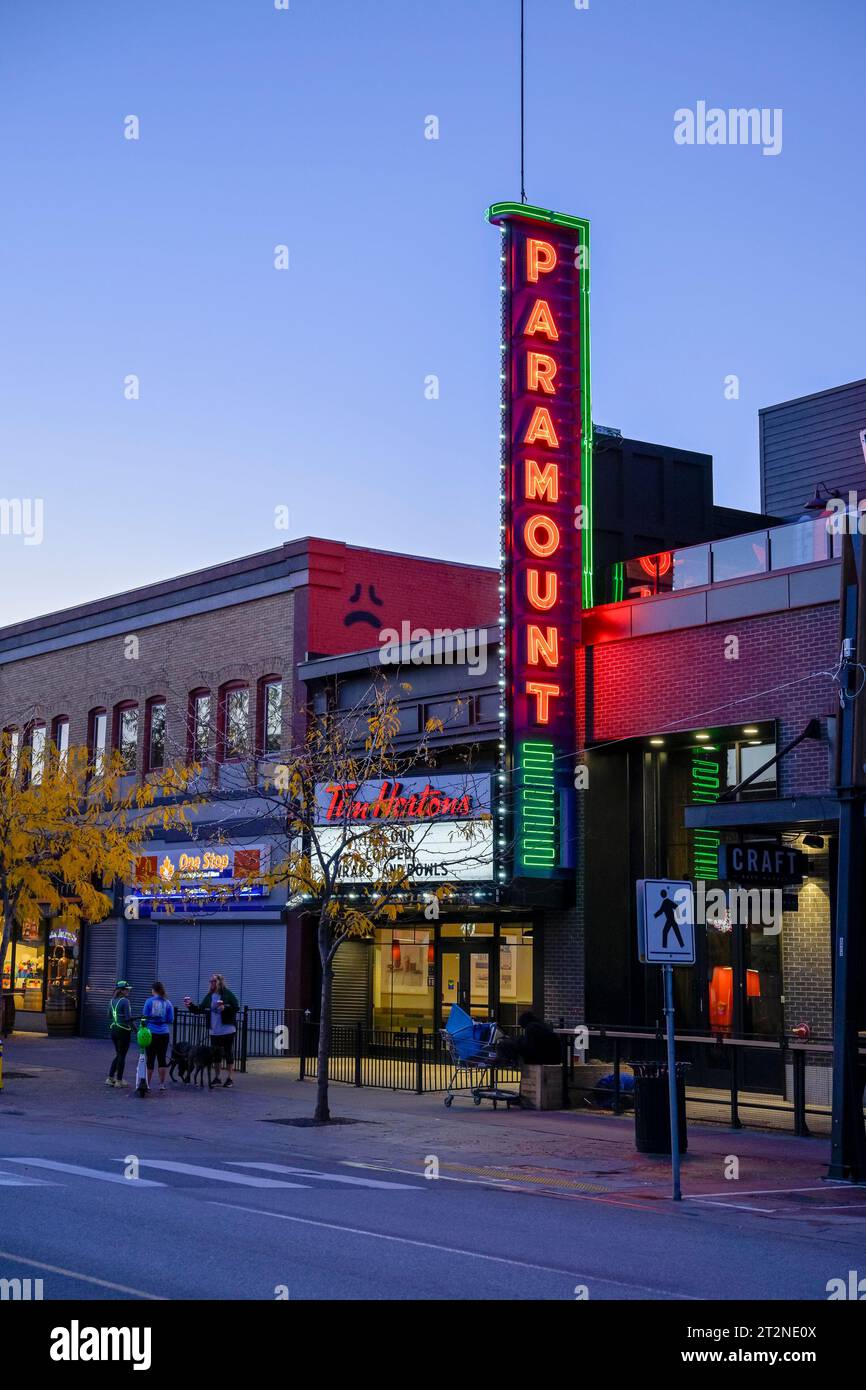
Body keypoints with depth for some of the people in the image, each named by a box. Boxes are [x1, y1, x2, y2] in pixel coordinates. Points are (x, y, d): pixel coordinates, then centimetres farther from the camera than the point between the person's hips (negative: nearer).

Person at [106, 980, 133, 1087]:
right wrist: (134, 1027, -8)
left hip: (113, 1029, 7)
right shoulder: (125, 1001, -16)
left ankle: (110, 1078, 16)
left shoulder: (112, 1001, 8)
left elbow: (109, 1016, 15)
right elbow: (128, 1018, -19)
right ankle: (119, 1080, 9)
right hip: (123, 1030, -7)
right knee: (122, 1055, 3)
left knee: (118, 1054, 18)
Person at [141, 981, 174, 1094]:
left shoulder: (149, 1001, -5)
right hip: (164, 1034, 2)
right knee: (162, 1059, 7)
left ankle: (148, 1085, 10)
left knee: (150, 1059, 5)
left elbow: (144, 1017, -3)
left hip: (151, 1033, -2)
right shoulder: (168, 1003, 1)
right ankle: (162, 1085, 8)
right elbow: (171, 1020, 3)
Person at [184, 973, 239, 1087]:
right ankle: (217, 1078, 21)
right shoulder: (209, 996, 8)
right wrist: (190, 1005, -5)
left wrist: (225, 1008, -26)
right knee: (216, 1054, 11)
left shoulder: (228, 994, -9)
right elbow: (200, 1009, 9)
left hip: (227, 1030, -6)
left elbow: (236, 1008, -12)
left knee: (228, 1054, 1)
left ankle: (229, 1078, 8)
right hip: (214, 1031, 6)